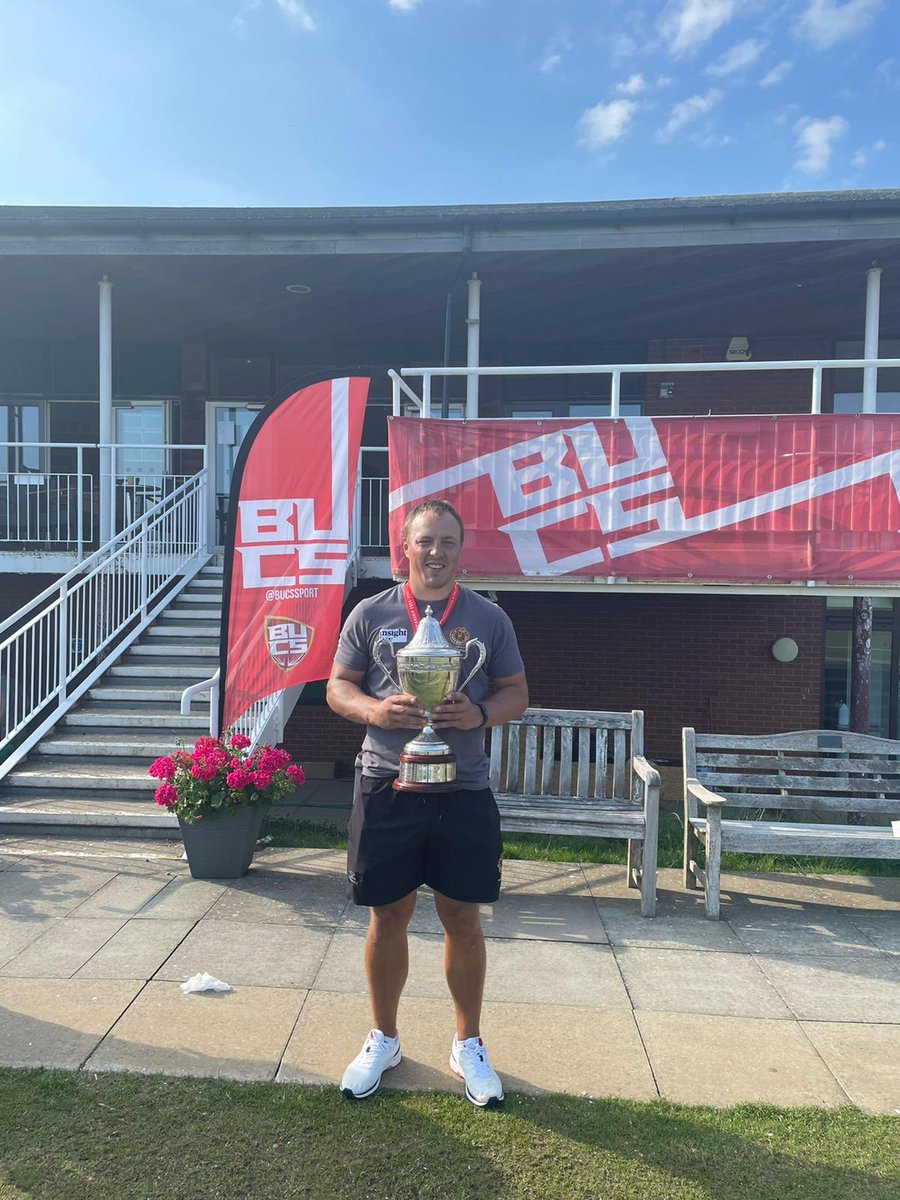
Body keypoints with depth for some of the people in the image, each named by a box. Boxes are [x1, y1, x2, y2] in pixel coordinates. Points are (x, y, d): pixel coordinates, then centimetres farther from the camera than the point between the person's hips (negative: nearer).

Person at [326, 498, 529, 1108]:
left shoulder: (489, 617, 3)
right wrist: (375, 710, -17)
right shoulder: (371, 614, 2)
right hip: (387, 786, 0)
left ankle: (469, 1044, 32)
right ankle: (383, 1039, 35)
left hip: (464, 789, 0)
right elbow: (338, 687, 5)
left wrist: (479, 714, -14)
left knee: (462, 919, 11)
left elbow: (516, 693, 7)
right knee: (388, 917, 12)